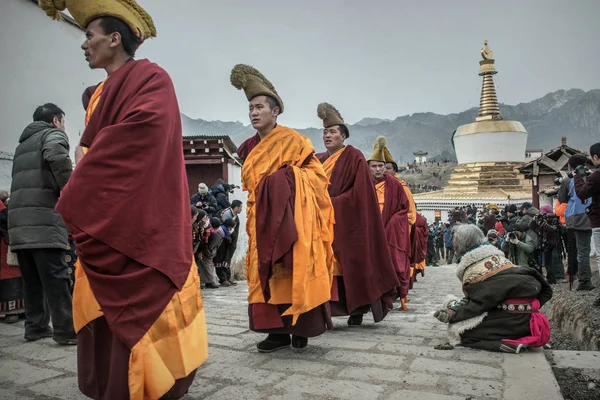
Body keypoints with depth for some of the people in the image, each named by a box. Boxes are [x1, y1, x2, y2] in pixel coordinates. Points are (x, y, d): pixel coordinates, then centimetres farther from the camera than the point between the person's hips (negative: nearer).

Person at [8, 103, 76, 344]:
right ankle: (66, 331, -6)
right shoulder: (53, 134, 4)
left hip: (18, 219, 8)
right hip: (44, 219, -8)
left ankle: (35, 327, 16)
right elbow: (56, 156, -19)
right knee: (56, 279, -8)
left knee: (32, 280, 12)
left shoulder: (22, 144, 30)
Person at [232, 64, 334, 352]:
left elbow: (314, 171, -2)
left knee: (294, 273, -4)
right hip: (263, 222, 6)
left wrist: (286, 176, -12)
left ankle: (300, 328, 8)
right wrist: (253, 217, 11)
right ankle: (278, 330, 11)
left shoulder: (291, 139, -5)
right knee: (268, 273, 4)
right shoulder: (250, 147, 12)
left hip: (292, 217, -6)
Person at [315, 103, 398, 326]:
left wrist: (332, 203, -15)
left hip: (347, 221, -5)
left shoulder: (354, 157, -4)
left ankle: (357, 310, 9)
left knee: (350, 263, -3)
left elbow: (359, 192, -12)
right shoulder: (319, 161, 15)